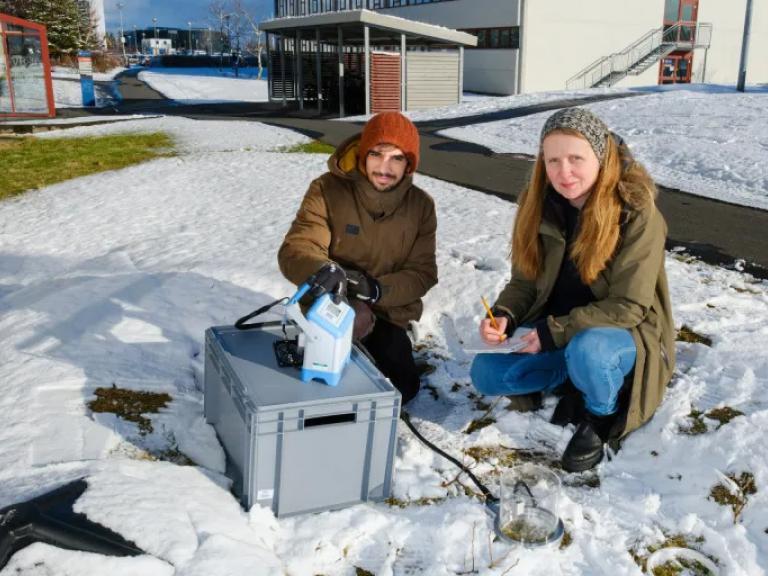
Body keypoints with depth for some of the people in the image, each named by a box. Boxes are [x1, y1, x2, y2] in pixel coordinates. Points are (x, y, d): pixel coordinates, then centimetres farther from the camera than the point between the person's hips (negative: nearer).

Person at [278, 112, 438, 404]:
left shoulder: (421, 205, -6)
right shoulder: (327, 190, -16)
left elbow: (422, 273, -8)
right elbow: (295, 249, -21)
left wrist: (376, 289, -28)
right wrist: (321, 270, -46)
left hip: (387, 310, 3)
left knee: (402, 388, -8)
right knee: (356, 318, -36)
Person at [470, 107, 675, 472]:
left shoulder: (637, 212, -22)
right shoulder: (539, 205, -6)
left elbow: (629, 306, -22)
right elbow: (525, 281, 2)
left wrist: (554, 332, -26)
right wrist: (503, 315, -18)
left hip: (625, 332, -5)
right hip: (553, 330, 5)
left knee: (586, 350, -39)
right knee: (486, 374, -14)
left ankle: (601, 418, -5)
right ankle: (576, 381, 7)